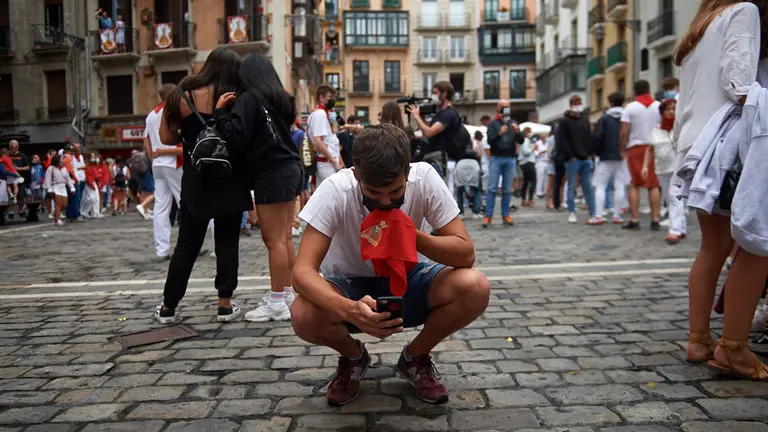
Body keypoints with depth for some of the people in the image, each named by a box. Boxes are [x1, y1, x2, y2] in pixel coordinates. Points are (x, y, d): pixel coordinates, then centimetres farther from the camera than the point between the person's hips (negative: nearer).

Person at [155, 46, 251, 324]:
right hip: (230, 180, -1)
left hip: (196, 180, 2)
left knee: (187, 244, 10)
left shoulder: (181, 96, -1)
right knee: (227, 243, 8)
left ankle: (168, 307, 18)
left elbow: (166, 138, 0)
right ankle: (225, 305, 10)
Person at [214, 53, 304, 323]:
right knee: (285, 238, 12)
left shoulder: (249, 99, -9)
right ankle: (287, 294, 20)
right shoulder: (281, 98, 14)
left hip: (271, 175, -8)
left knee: (274, 240, -4)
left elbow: (236, 137, -15)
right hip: (290, 169, 8)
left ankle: (277, 304, 1)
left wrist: (220, 111, -5)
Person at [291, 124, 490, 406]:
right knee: (303, 316, -33)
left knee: (475, 289, -28)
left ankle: (416, 358, 3)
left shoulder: (425, 178, -23)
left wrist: (414, 237, -39)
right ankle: (353, 358, 5)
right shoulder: (335, 190, -27)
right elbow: (303, 271, -31)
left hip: (407, 280, 1)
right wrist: (349, 309, -51)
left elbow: (466, 254, -21)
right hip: (350, 285, -1)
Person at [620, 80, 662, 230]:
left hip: (635, 148, -2)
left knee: (634, 185, 3)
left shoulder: (630, 107, -2)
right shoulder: (658, 106, 5)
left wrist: (623, 149, 2)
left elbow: (624, 132, -8)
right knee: (654, 185, 6)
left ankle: (634, 220, 0)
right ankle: (655, 220, 5)